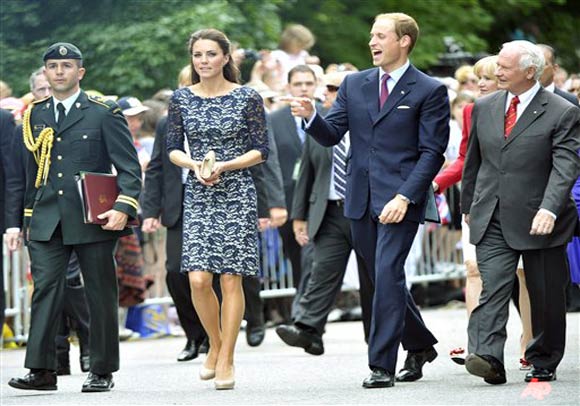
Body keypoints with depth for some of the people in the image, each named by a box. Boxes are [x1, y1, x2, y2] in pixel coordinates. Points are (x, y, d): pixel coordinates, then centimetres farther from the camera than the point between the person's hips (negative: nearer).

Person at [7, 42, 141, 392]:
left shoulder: (104, 114, 0)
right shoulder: (35, 116, 13)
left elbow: (129, 167, -3)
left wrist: (123, 208, -15)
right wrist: (30, 216, 17)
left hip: (92, 220, -3)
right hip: (47, 222, 3)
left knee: (101, 295, 3)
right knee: (45, 290, -6)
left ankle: (102, 372, 10)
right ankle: (42, 370, -8)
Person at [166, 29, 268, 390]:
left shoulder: (248, 98, -2)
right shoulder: (182, 99, 5)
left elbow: (261, 150, 0)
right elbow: (174, 149, 10)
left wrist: (225, 166, -13)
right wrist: (193, 164, -11)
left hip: (237, 194, -2)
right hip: (198, 195, 2)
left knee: (231, 278, -3)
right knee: (198, 278, -8)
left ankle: (227, 358, 6)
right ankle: (215, 343, 17)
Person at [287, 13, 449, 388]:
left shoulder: (430, 91, -3)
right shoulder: (355, 85, 12)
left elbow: (432, 152, -7)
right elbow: (331, 135, 10)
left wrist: (405, 197, -17)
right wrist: (311, 116, -12)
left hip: (400, 199, -6)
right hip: (361, 200, 6)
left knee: (387, 273, -14)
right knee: (384, 277, 12)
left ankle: (382, 365, -11)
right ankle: (419, 345, 31)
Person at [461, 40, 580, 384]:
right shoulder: (484, 108, 10)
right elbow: (473, 160, 20)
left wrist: (549, 209, -28)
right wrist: (469, 206, 23)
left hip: (539, 222, -3)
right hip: (491, 221, 3)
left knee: (546, 297, 7)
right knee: (493, 289, -13)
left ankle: (544, 363, 21)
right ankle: (487, 358, -26)